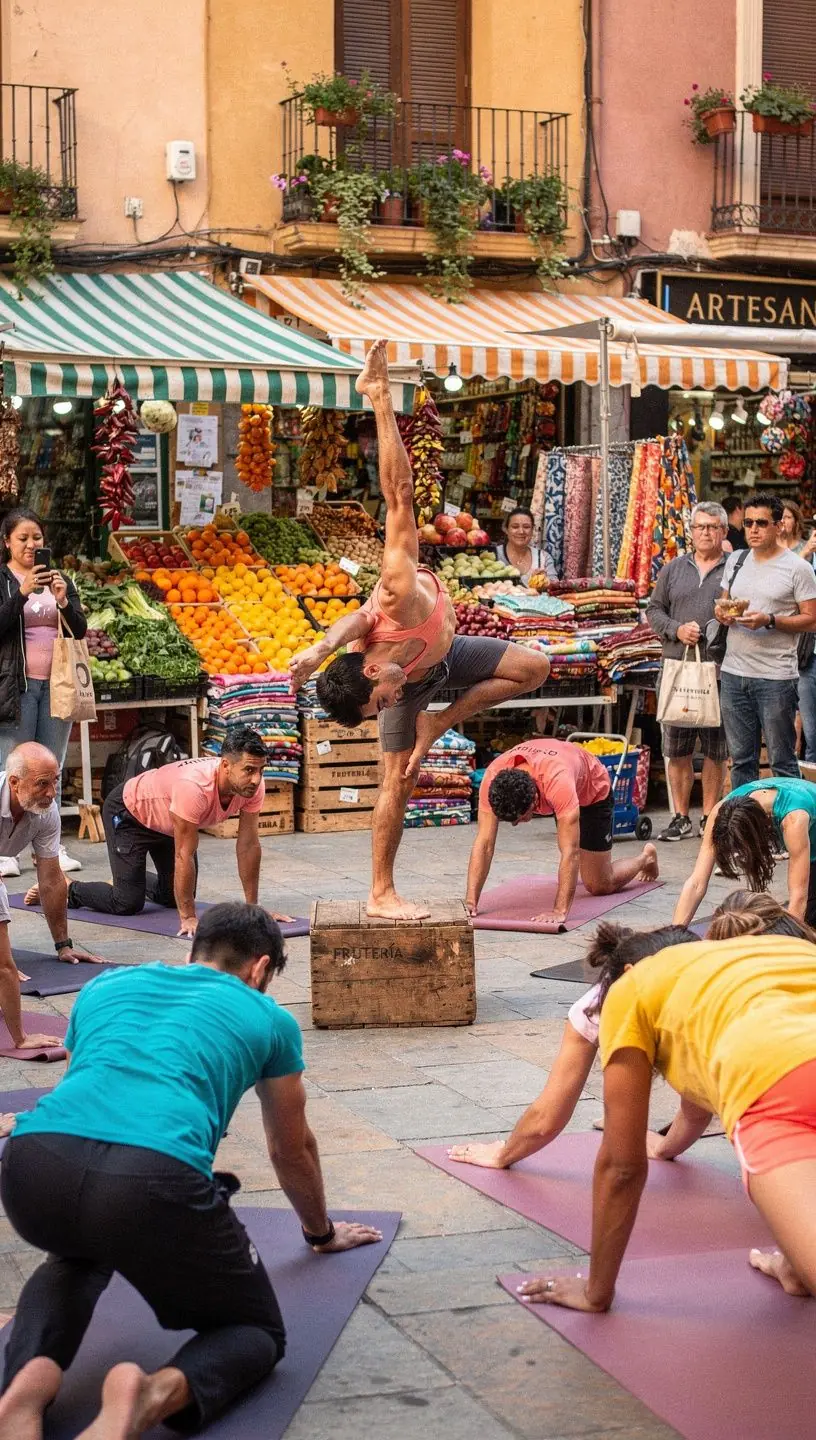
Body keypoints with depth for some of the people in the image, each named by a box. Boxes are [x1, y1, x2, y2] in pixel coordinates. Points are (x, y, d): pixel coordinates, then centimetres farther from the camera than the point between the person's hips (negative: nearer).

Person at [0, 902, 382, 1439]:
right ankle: (156, 1394, -16)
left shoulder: (107, 986, 35)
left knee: (78, 1254, 40)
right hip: (153, 1180, -4)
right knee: (259, 1332, 19)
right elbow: (293, 1150, 42)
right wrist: (322, 1232, 63)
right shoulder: (267, 1017, 27)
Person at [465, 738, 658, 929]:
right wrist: (471, 901, -40)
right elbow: (484, 843, -33)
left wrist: (560, 911, -52)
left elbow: (570, 851, -48)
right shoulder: (492, 778, -36)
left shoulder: (558, 781, -49)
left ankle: (645, 858, 31)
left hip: (592, 791, -4)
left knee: (600, 886, 4)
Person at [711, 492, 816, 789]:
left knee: (782, 762, -2)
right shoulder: (735, 561, 13)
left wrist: (769, 621, -19)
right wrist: (721, 613, -1)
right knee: (741, 759, 10)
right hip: (734, 674, 5)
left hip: (776, 677, -5)